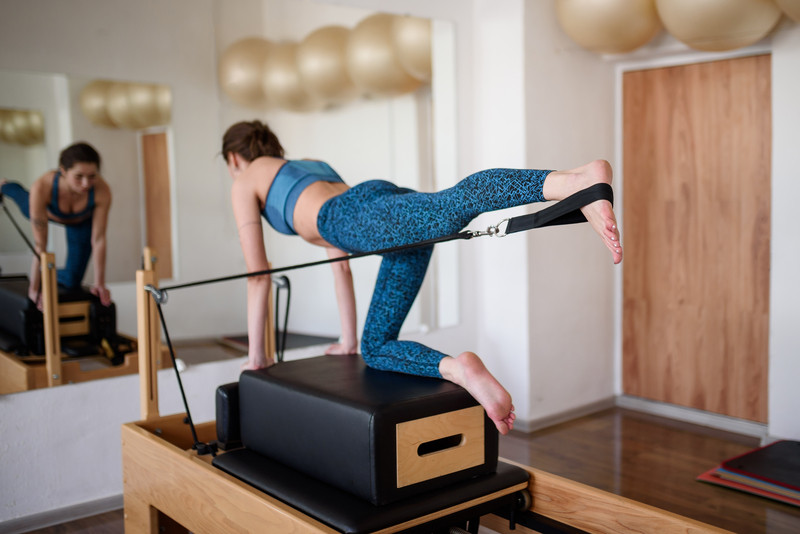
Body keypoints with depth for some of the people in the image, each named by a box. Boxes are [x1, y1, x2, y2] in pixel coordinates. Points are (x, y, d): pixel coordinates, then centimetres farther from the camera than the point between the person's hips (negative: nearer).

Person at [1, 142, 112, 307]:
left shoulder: (102, 190, -44)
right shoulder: (42, 187, -45)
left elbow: (98, 240, -32)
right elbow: (40, 245, -40)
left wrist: (99, 283, -28)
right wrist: (34, 289, -34)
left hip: (82, 221, 0)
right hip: (48, 211, 0)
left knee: (72, 282, 2)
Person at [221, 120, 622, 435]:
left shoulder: (245, 183, 28)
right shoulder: (311, 165, 46)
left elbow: (258, 275, 24)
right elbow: (340, 262, 45)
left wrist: (257, 354, 31)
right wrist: (348, 342, 48)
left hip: (364, 216, -6)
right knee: (376, 347, -1)